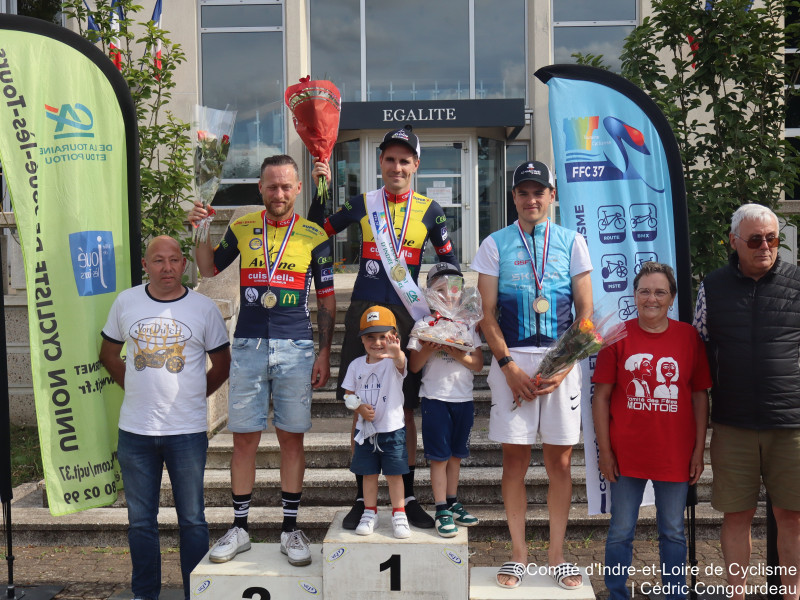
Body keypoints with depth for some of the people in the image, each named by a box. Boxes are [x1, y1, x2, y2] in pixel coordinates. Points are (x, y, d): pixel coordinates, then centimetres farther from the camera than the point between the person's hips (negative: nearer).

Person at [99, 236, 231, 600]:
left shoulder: (204, 308, -2)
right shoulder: (125, 302, 4)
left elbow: (222, 365, 8)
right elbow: (109, 354, 16)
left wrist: (192, 397, 5)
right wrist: (136, 390, 9)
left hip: (188, 431, -2)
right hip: (135, 430, 2)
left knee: (192, 520, 6)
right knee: (140, 521, 13)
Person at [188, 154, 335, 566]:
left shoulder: (314, 236, 3)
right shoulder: (241, 229, 8)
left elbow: (326, 300, 6)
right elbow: (209, 270, 19)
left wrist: (324, 354, 1)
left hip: (296, 348, -1)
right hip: (248, 346, 1)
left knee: (292, 438, 4)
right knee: (244, 437, 5)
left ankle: (290, 529, 17)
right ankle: (239, 528, 18)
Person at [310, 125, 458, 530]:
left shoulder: (429, 210, 6)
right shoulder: (362, 204, 7)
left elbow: (450, 265, 11)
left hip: (406, 314, 0)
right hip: (364, 312, 1)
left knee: (405, 408, 4)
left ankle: (408, 498, 16)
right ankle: (362, 499, 16)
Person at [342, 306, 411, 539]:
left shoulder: (394, 362, -12)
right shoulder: (356, 365, 0)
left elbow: (401, 363, -37)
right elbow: (348, 395, 6)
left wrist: (396, 353, -61)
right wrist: (360, 408, -14)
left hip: (392, 429, -3)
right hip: (366, 430, 3)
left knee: (394, 474, 4)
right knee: (368, 474, 12)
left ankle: (399, 515, 20)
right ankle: (370, 513, 27)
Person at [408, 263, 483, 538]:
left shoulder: (468, 324, 7)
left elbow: (478, 364, 2)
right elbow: (413, 366, -1)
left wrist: (458, 355, -15)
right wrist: (428, 350, -19)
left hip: (463, 398, 3)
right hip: (435, 398, -3)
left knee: (455, 455, 12)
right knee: (439, 456, -2)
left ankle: (453, 503, 24)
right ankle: (442, 511, 6)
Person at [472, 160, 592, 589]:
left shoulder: (571, 242, 9)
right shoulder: (495, 244, 7)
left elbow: (586, 312, 5)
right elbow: (487, 313, 3)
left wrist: (563, 366, -6)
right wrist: (509, 366, -8)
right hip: (511, 361, 0)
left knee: (559, 459, 4)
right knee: (514, 458, 3)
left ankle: (556, 554, 16)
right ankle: (519, 553, 15)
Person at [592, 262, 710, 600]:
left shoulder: (688, 336, 1)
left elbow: (700, 395, 5)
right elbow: (601, 397, -2)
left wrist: (699, 450, 2)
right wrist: (604, 451, -5)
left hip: (675, 455, 1)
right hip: (626, 454, -1)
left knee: (673, 533, 14)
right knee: (621, 532, 10)